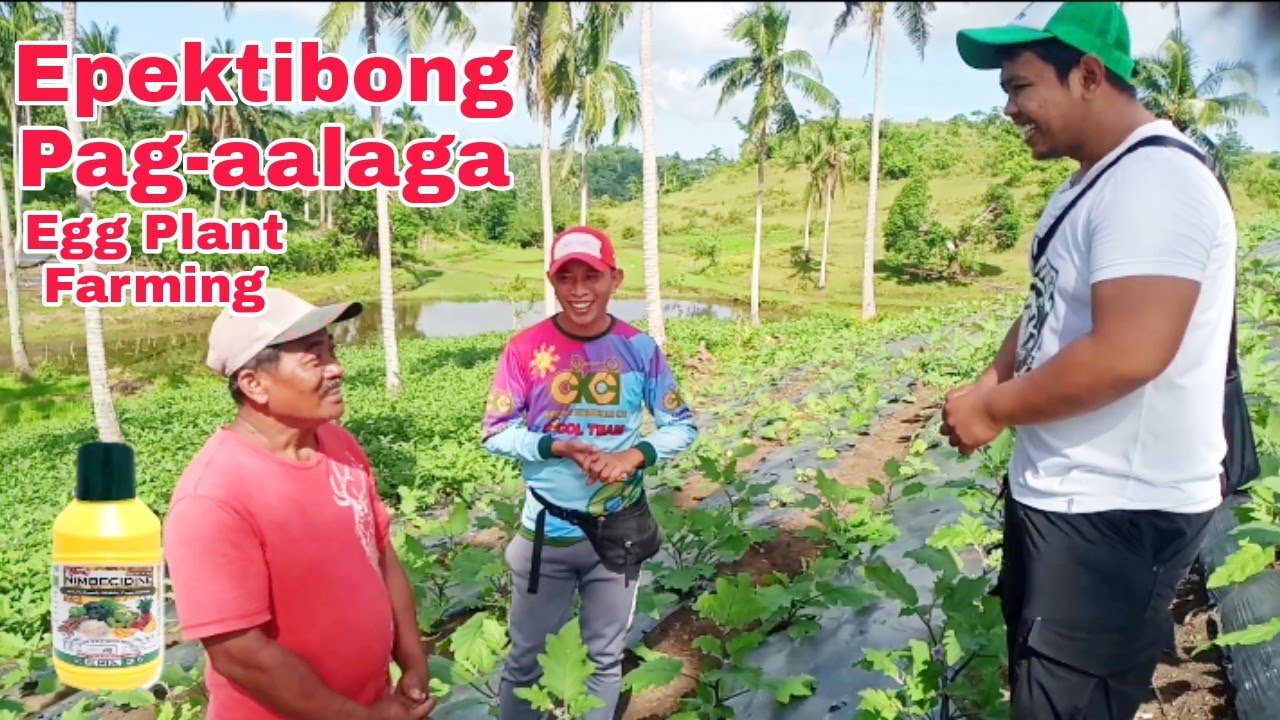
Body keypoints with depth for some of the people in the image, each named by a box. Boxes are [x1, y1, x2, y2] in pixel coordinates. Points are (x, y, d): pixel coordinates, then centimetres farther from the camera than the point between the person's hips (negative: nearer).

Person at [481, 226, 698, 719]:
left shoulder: (640, 350, -7)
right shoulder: (525, 349, -11)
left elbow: (683, 426, 0)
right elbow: (495, 433, -7)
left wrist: (636, 455, -18)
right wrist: (558, 447, -22)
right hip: (547, 533, -1)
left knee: (606, 656, 19)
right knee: (527, 657, 14)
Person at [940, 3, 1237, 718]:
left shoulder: (1153, 178, -22)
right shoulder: (1092, 183, 12)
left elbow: (1129, 352, -32)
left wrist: (993, 409, -19)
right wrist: (991, 380, 1)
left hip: (1117, 512, -10)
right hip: (1062, 492, 10)